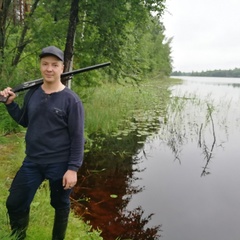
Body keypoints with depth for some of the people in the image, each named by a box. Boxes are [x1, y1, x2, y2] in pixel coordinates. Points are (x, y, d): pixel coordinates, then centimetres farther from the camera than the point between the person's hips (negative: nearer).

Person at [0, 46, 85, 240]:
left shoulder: (71, 100, -13)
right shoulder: (32, 94, 2)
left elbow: (78, 137, -13)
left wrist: (73, 168, -16)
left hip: (60, 165, -4)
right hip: (32, 162, 5)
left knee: (61, 206, 15)